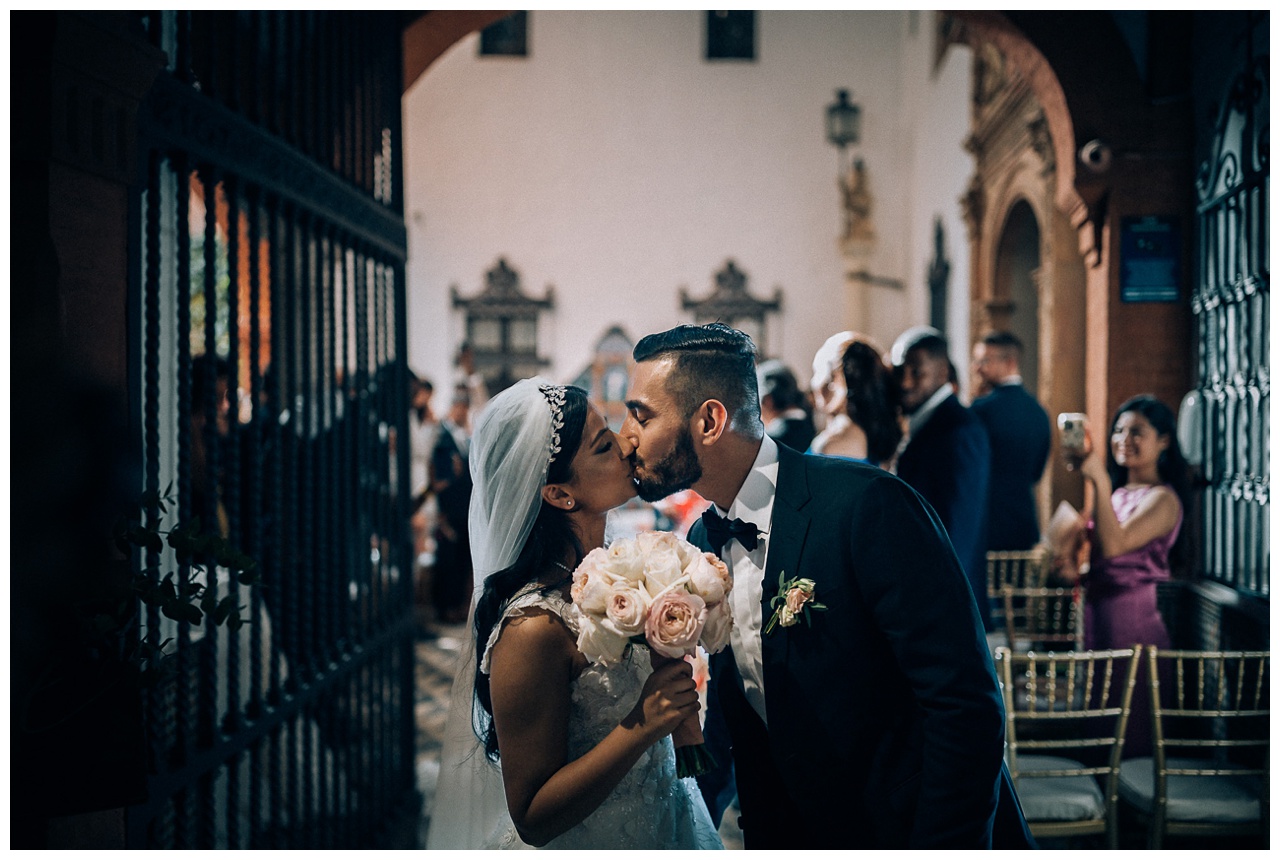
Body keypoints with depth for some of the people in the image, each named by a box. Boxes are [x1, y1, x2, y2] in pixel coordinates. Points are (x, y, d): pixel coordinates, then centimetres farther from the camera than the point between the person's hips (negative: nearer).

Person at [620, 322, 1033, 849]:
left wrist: (941, 847, -23)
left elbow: (966, 703, -24)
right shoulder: (700, 543, 1)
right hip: (802, 835, 7)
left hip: (909, 827, -6)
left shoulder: (868, 505, -23)